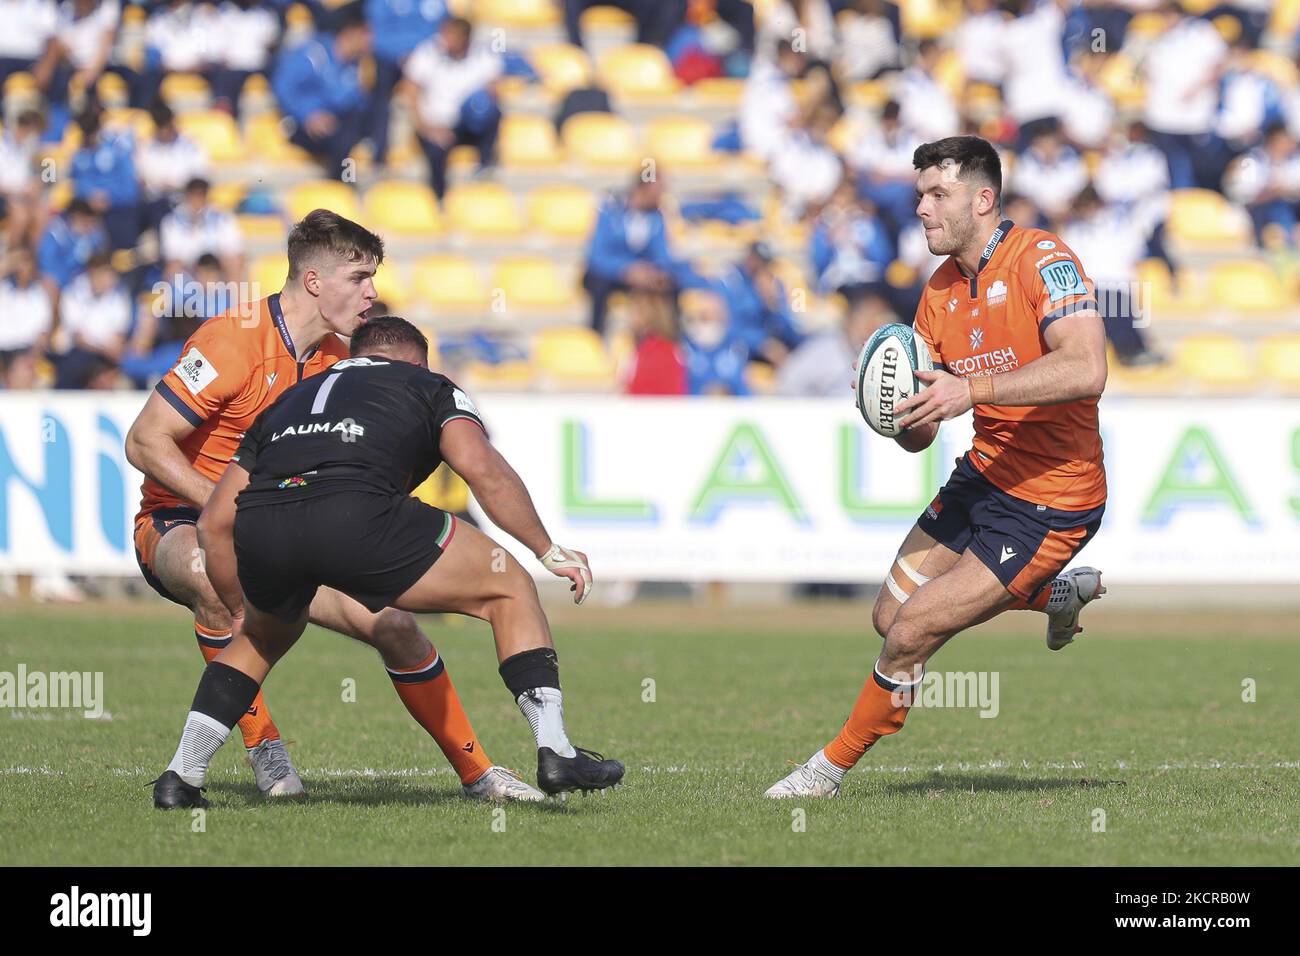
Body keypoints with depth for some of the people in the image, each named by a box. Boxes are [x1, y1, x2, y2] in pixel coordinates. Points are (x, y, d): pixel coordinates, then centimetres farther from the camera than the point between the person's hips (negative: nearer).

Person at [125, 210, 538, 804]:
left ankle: (476, 772, 10)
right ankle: (261, 745, -25)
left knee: (392, 623, -8)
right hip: (178, 526, -6)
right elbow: (145, 443, -22)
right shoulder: (233, 342, -21)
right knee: (215, 575, -42)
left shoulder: (341, 360, 2)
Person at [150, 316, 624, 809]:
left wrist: (240, 610, 47)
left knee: (266, 634, 38)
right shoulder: (431, 388, 28)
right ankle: (555, 752, 4)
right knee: (510, 590, 16)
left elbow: (214, 523, 35)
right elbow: (483, 469, 6)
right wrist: (550, 552, 12)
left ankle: (180, 778, 30)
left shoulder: (288, 400, 39)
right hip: (357, 516, -4)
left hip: (259, 527, 5)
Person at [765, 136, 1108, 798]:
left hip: (1050, 501, -9)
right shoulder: (940, 291, 6)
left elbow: (1085, 370, -32)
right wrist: (903, 413, -17)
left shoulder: (1041, 261, -17)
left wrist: (972, 389, -36)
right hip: (984, 475, 9)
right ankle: (1057, 592, 30)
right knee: (891, 615, 14)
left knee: (909, 636, -11)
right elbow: (918, 435, 8)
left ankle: (833, 768, 11)